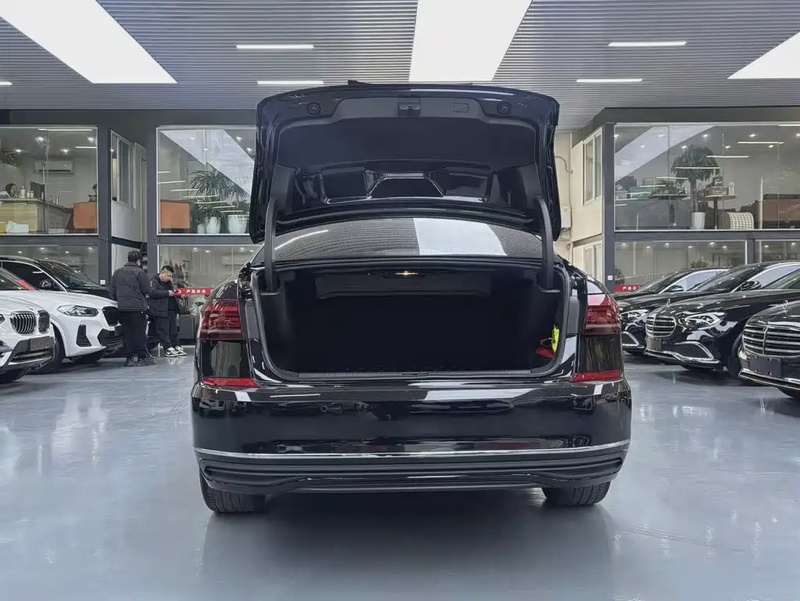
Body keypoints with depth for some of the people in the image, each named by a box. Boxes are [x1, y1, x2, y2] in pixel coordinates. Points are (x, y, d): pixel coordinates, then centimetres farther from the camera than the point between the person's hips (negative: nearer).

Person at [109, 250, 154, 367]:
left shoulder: (117, 272, 11)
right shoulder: (139, 272, -6)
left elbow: (111, 290, 12)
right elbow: (146, 290, -6)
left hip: (122, 307, 5)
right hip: (138, 307, -5)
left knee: (127, 333, 8)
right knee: (140, 332, 1)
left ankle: (130, 357, 8)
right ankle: (142, 356, 4)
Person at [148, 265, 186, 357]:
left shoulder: (168, 282, 23)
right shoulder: (154, 281, -5)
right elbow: (152, 292, -22)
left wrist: (174, 293, 17)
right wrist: (167, 293, -20)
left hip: (171, 310, 9)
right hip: (160, 311, -9)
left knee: (173, 330, 9)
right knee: (163, 331, -7)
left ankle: (176, 346, 13)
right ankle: (168, 348, -7)